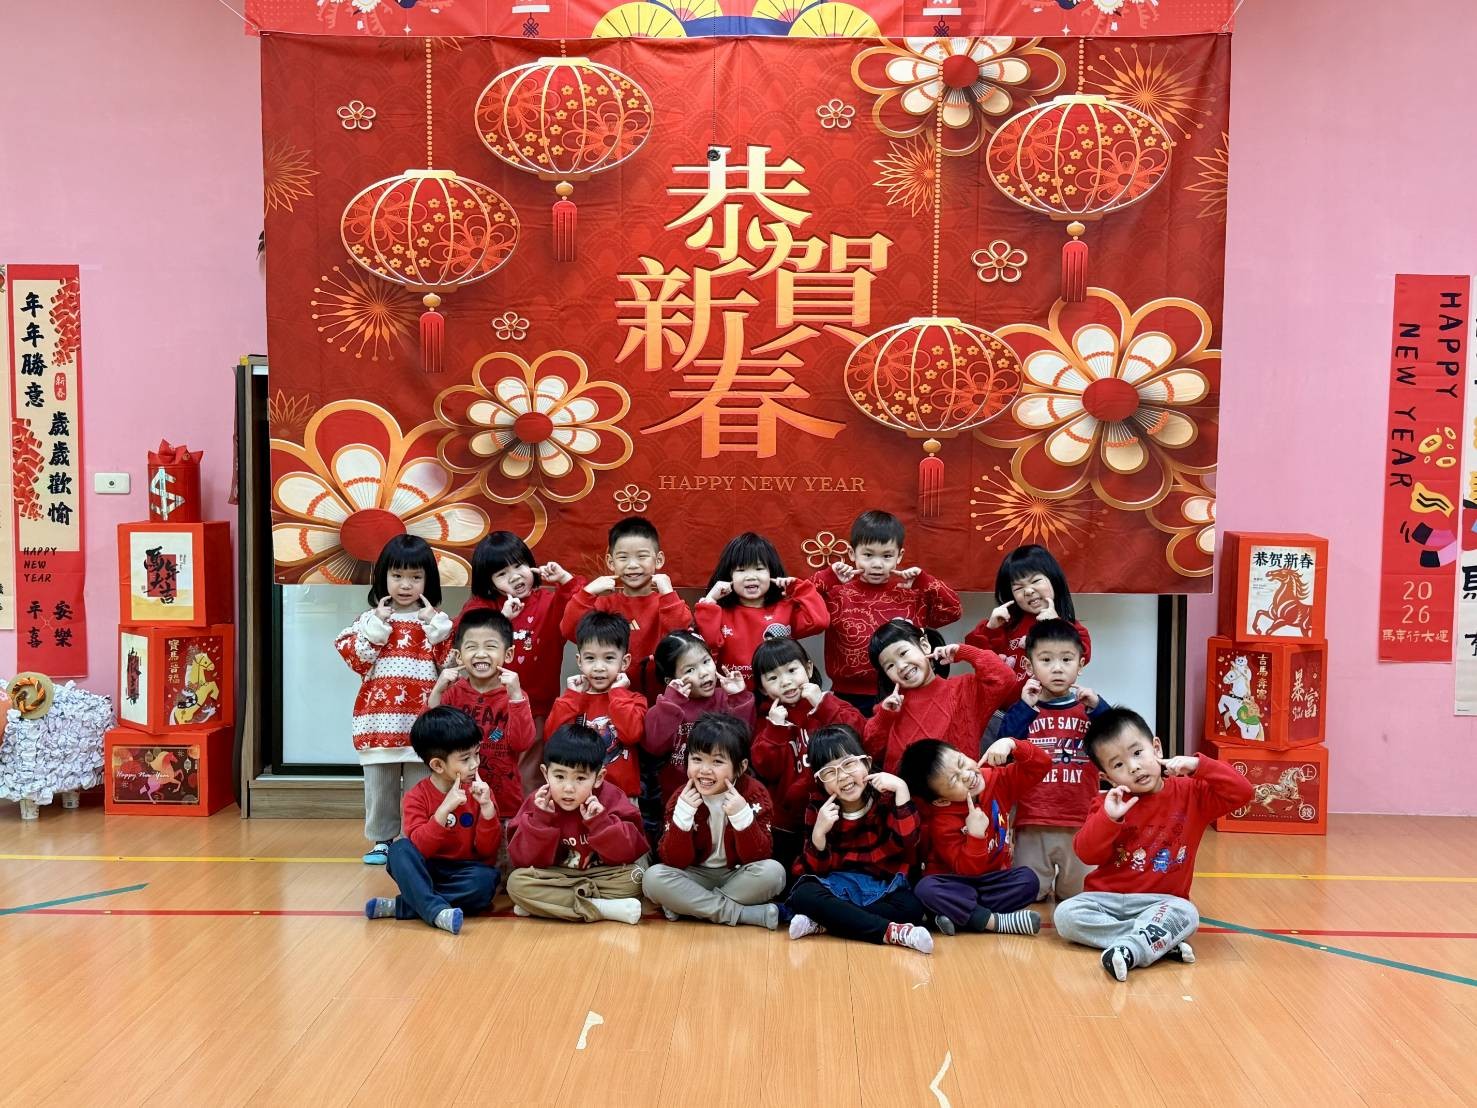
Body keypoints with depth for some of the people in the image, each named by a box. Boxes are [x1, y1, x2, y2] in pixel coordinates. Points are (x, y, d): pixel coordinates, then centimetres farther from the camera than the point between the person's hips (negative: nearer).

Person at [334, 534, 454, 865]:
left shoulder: (436, 620, 7)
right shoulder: (371, 619, 6)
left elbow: (452, 663, -3)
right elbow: (357, 660, -6)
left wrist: (435, 625, -6)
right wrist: (376, 625, -11)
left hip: (422, 718, -1)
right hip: (381, 718, 1)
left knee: (419, 787, 4)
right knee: (379, 785, 9)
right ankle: (381, 840, 23)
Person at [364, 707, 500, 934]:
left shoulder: (479, 790, -2)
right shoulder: (417, 796, -6)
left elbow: (487, 851, -6)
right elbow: (417, 847, -20)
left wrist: (487, 807, -19)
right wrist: (444, 809, -29)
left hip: (465, 871, 1)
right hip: (426, 872, -1)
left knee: (485, 880, -32)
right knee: (400, 849, -27)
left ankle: (400, 906, -24)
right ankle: (437, 911, -39)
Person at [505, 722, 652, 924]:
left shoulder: (612, 800, -11)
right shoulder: (538, 802, -9)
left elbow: (631, 853, -16)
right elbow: (521, 861, -12)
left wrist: (600, 822, -29)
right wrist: (541, 819, -24)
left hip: (602, 875, -1)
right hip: (556, 878, 1)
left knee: (635, 875, -29)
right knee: (516, 882, -26)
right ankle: (606, 909, -27)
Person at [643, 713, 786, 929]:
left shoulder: (754, 794, -10)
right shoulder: (681, 799, -7)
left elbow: (758, 857, -16)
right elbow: (674, 862, -12)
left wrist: (743, 817, -31)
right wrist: (682, 816, -25)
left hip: (738, 877, -1)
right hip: (696, 877, 1)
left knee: (773, 871, -31)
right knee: (653, 877, -26)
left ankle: (688, 906, -17)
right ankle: (746, 914, -23)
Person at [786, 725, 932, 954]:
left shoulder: (885, 795, -4)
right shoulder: (819, 806, -3)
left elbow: (908, 842, -19)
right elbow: (816, 868, -6)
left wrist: (901, 789, -22)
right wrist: (819, 832, -24)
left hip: (881, 886, 0)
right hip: (835, 884, 0)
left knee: (913, 907, -32)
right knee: (803, 896, -31)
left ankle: (822, 922, -24)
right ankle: (893, 932, -35)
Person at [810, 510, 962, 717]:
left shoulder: (913, 594, 5)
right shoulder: (837, 593, 0)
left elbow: (953, 611, -2)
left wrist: (923, 581, -8)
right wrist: (828, 578, -14)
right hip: (848, 699, -1)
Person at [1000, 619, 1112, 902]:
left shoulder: (1090, 707, 4)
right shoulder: (1023, 708, 1)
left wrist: (1097, 708, -17)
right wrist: (1024, 708, -16)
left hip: (1081, 822, 1)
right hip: (1032, 822, -1)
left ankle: (1064, 889, 44)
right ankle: (1043, 889, 37)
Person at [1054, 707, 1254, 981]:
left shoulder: (1191, 793, 0)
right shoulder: (1111, 803, -1)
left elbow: (1241, 792, -11)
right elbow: (1087, 854, -9)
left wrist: (1198, 765, -19)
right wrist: (1108, 818, -25)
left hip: (1160, 901, -1)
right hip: (1107, 898, 1)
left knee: (1186, 913, -33)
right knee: (1066, 914, -26)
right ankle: (1161, 942, -26)